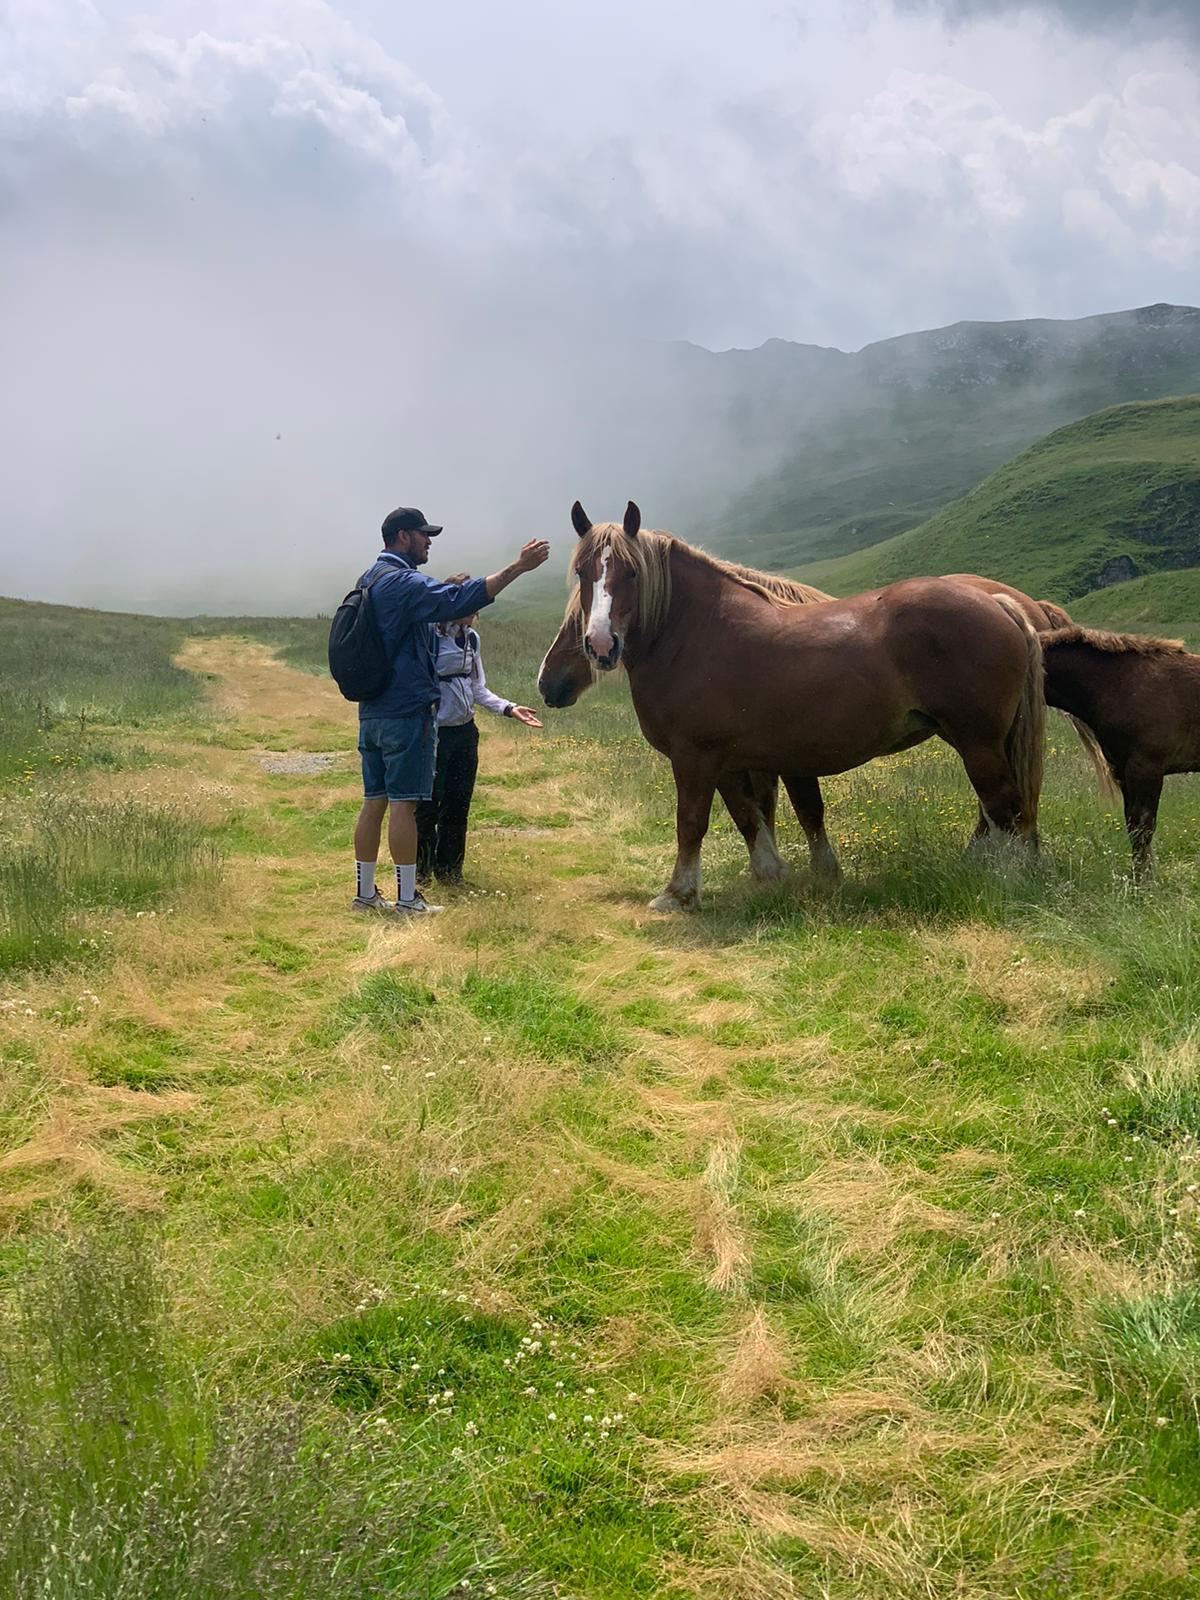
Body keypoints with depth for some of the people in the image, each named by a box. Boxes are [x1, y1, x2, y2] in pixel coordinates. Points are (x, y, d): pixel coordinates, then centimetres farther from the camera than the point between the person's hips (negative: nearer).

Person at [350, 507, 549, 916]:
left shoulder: (368, 579, 17)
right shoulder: (404, 583, -13)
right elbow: (459, 601, -27)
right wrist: (518, 567, -29)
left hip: (371, 710, 9)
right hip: (408, 710, -9)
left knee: (374, 801, 11)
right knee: (403, 803, -6)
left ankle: (364, 893, 15)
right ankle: (407, 899, -2)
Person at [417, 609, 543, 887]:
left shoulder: (471, 638, 8)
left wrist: (509, 708, 4)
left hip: (465, 732, 7)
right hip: (432, 733, -7)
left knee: (458, 806, 12)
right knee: (427, 806, 0)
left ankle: (450, 870, 24)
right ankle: (420, 872, 15)